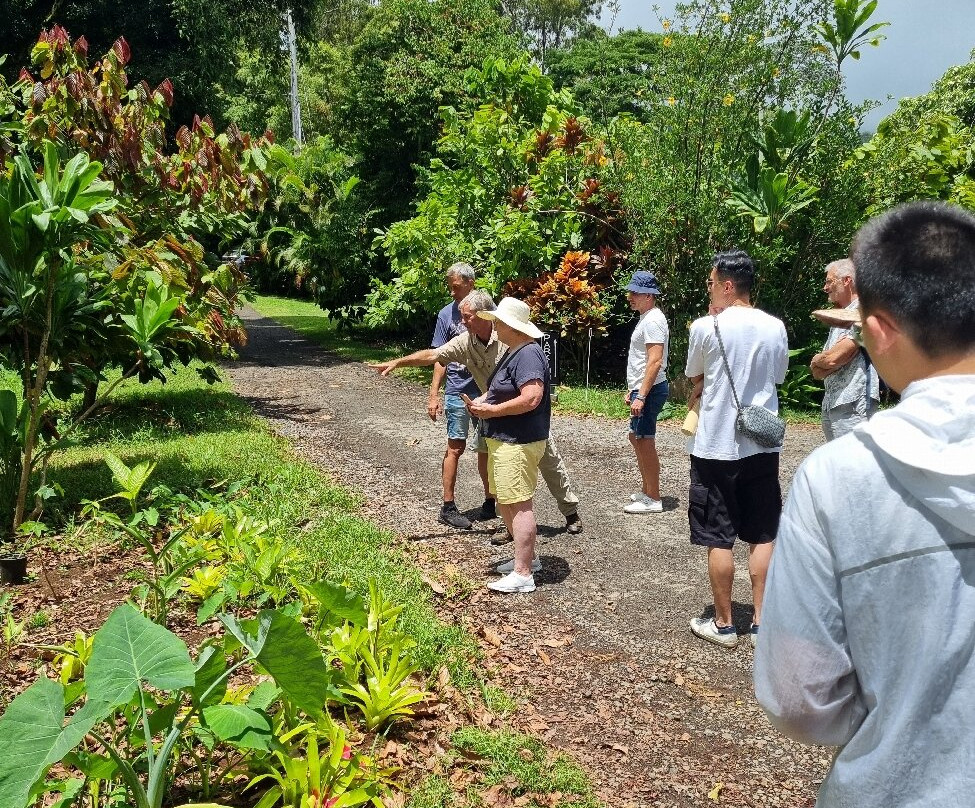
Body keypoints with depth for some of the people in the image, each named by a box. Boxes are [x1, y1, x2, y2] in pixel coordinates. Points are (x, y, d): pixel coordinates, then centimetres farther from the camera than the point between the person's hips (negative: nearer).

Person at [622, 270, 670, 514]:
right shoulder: (645, 319, 16)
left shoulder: (652, 321, -17)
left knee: (645, 442, -6)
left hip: (649, 391, -11)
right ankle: (647, 491, 28)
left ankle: (653, 500, 1)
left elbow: (655, 361, -24)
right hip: (641, 390, 11)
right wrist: (631, 390, 24)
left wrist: (641, 396, -27)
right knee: (636, 437, 18)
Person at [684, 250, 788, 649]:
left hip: (716, 445, -4)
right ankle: (761, 621, 17)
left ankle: (723, 623, 14)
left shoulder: (705, 327, -11)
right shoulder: (775, 328, 2)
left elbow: (695, 381, 2)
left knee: (719, 539, 5)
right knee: (762, 536, 12)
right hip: (762, 444, 4)